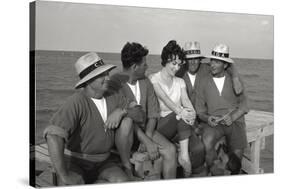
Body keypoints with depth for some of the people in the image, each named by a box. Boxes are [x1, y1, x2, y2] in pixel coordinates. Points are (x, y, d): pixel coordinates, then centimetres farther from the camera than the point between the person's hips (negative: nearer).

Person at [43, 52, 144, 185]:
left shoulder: (114, 98, -2)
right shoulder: (76, 102, -24)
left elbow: (139, 114, 4)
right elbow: (53, 136, -35)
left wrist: (121, 111, -18)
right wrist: (64, 176, -35)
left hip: (103, 161, 5)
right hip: (75, 161, -4)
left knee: (123, 183, -22)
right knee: (73, 184, -34)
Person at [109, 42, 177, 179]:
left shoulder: (145, 82, 7)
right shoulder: (114, 83, -15)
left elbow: (153, 113, 5)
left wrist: (148, 137, -13)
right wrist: (147, 141, -24)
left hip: (144, 129, 5)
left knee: (170, 150, -16)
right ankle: (126, 166, -21)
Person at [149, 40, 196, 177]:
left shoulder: (180, 82, 16)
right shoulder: (154, 79, 0)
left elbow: (185, 100, -3)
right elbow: (164, 98, -19)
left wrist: (191, 111, -28)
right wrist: (179, 110, -38)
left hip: (178, 121, 4)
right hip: (161, 122, -4)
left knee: (186, 113, -30)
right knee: (182, 114, -33)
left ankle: (184, 154, -35)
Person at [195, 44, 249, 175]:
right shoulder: (204, 82, 8)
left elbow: (243, 105, 7)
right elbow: (199, 109, 10)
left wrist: (232, 116, -12)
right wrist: (207, 118, -11)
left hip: (235, 121, 1)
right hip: (214, 123, 0)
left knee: (237, 152, -22)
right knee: (207, 142, -32)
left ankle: (234, 176, 10)